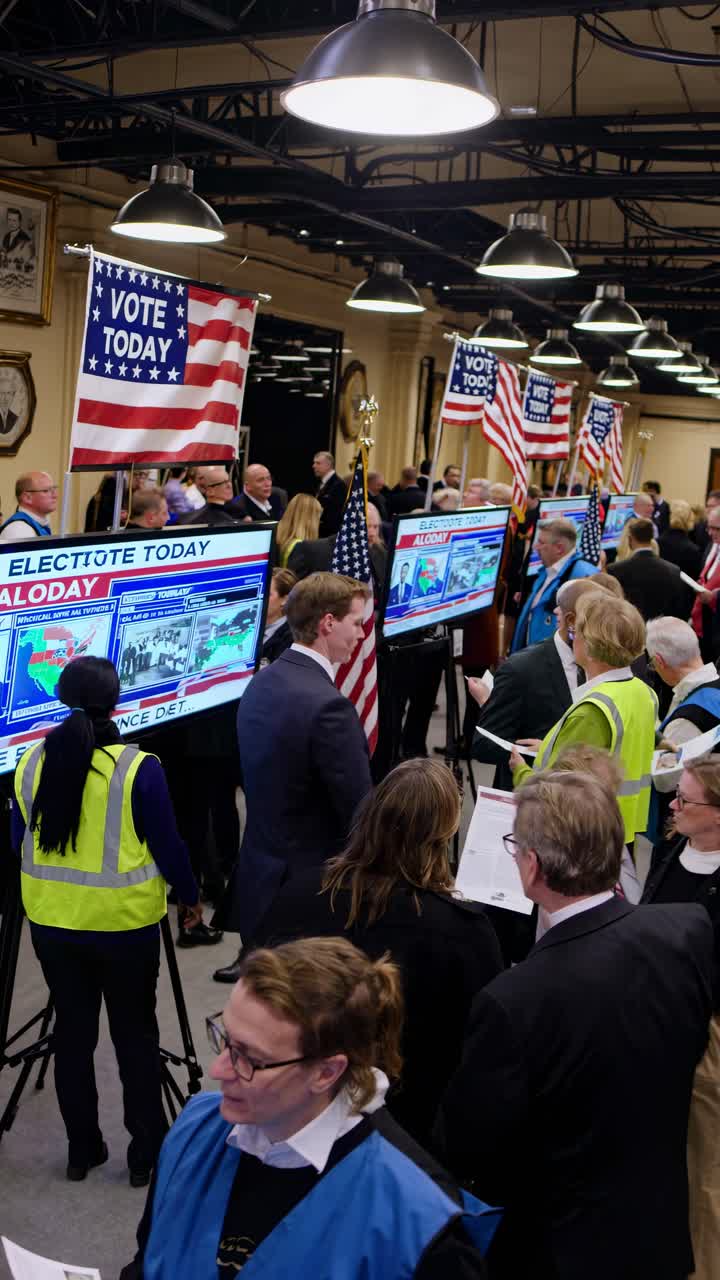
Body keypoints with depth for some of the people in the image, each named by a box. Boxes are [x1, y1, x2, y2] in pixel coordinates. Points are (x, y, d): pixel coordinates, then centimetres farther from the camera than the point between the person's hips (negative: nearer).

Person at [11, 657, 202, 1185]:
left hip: (52, 921, 4)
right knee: (135, 1035, 11)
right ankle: (147, 1153, 22)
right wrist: (191, 897, 7)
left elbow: (20, 840, 8)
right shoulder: (138, 768, -17)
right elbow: (167, 846, -9)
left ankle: (82, 1149, 28)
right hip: (124, 922, -4)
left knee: (72, 1031, 17)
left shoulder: (32, 761, -4)